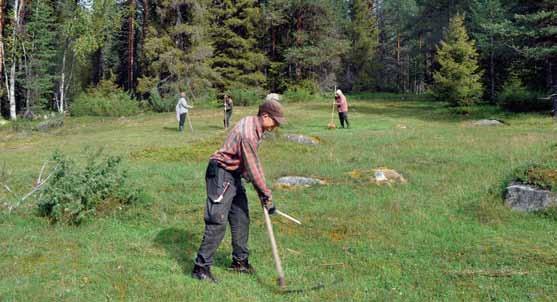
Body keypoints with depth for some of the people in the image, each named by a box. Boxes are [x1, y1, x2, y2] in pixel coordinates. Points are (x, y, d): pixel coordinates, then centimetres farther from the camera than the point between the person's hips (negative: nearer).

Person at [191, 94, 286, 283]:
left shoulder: (254, 124, 5)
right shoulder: (248, 134, -26)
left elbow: (253, 163, 11)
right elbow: (253, 168, -23)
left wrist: (261, 192, 9)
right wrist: (267, 195, -15)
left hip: (235, 174, 10)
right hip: (221, 174, -10)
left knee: (241, 218, 14)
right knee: (218, 221, -10)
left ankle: (240, 261, 27)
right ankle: (201, 267, -2)